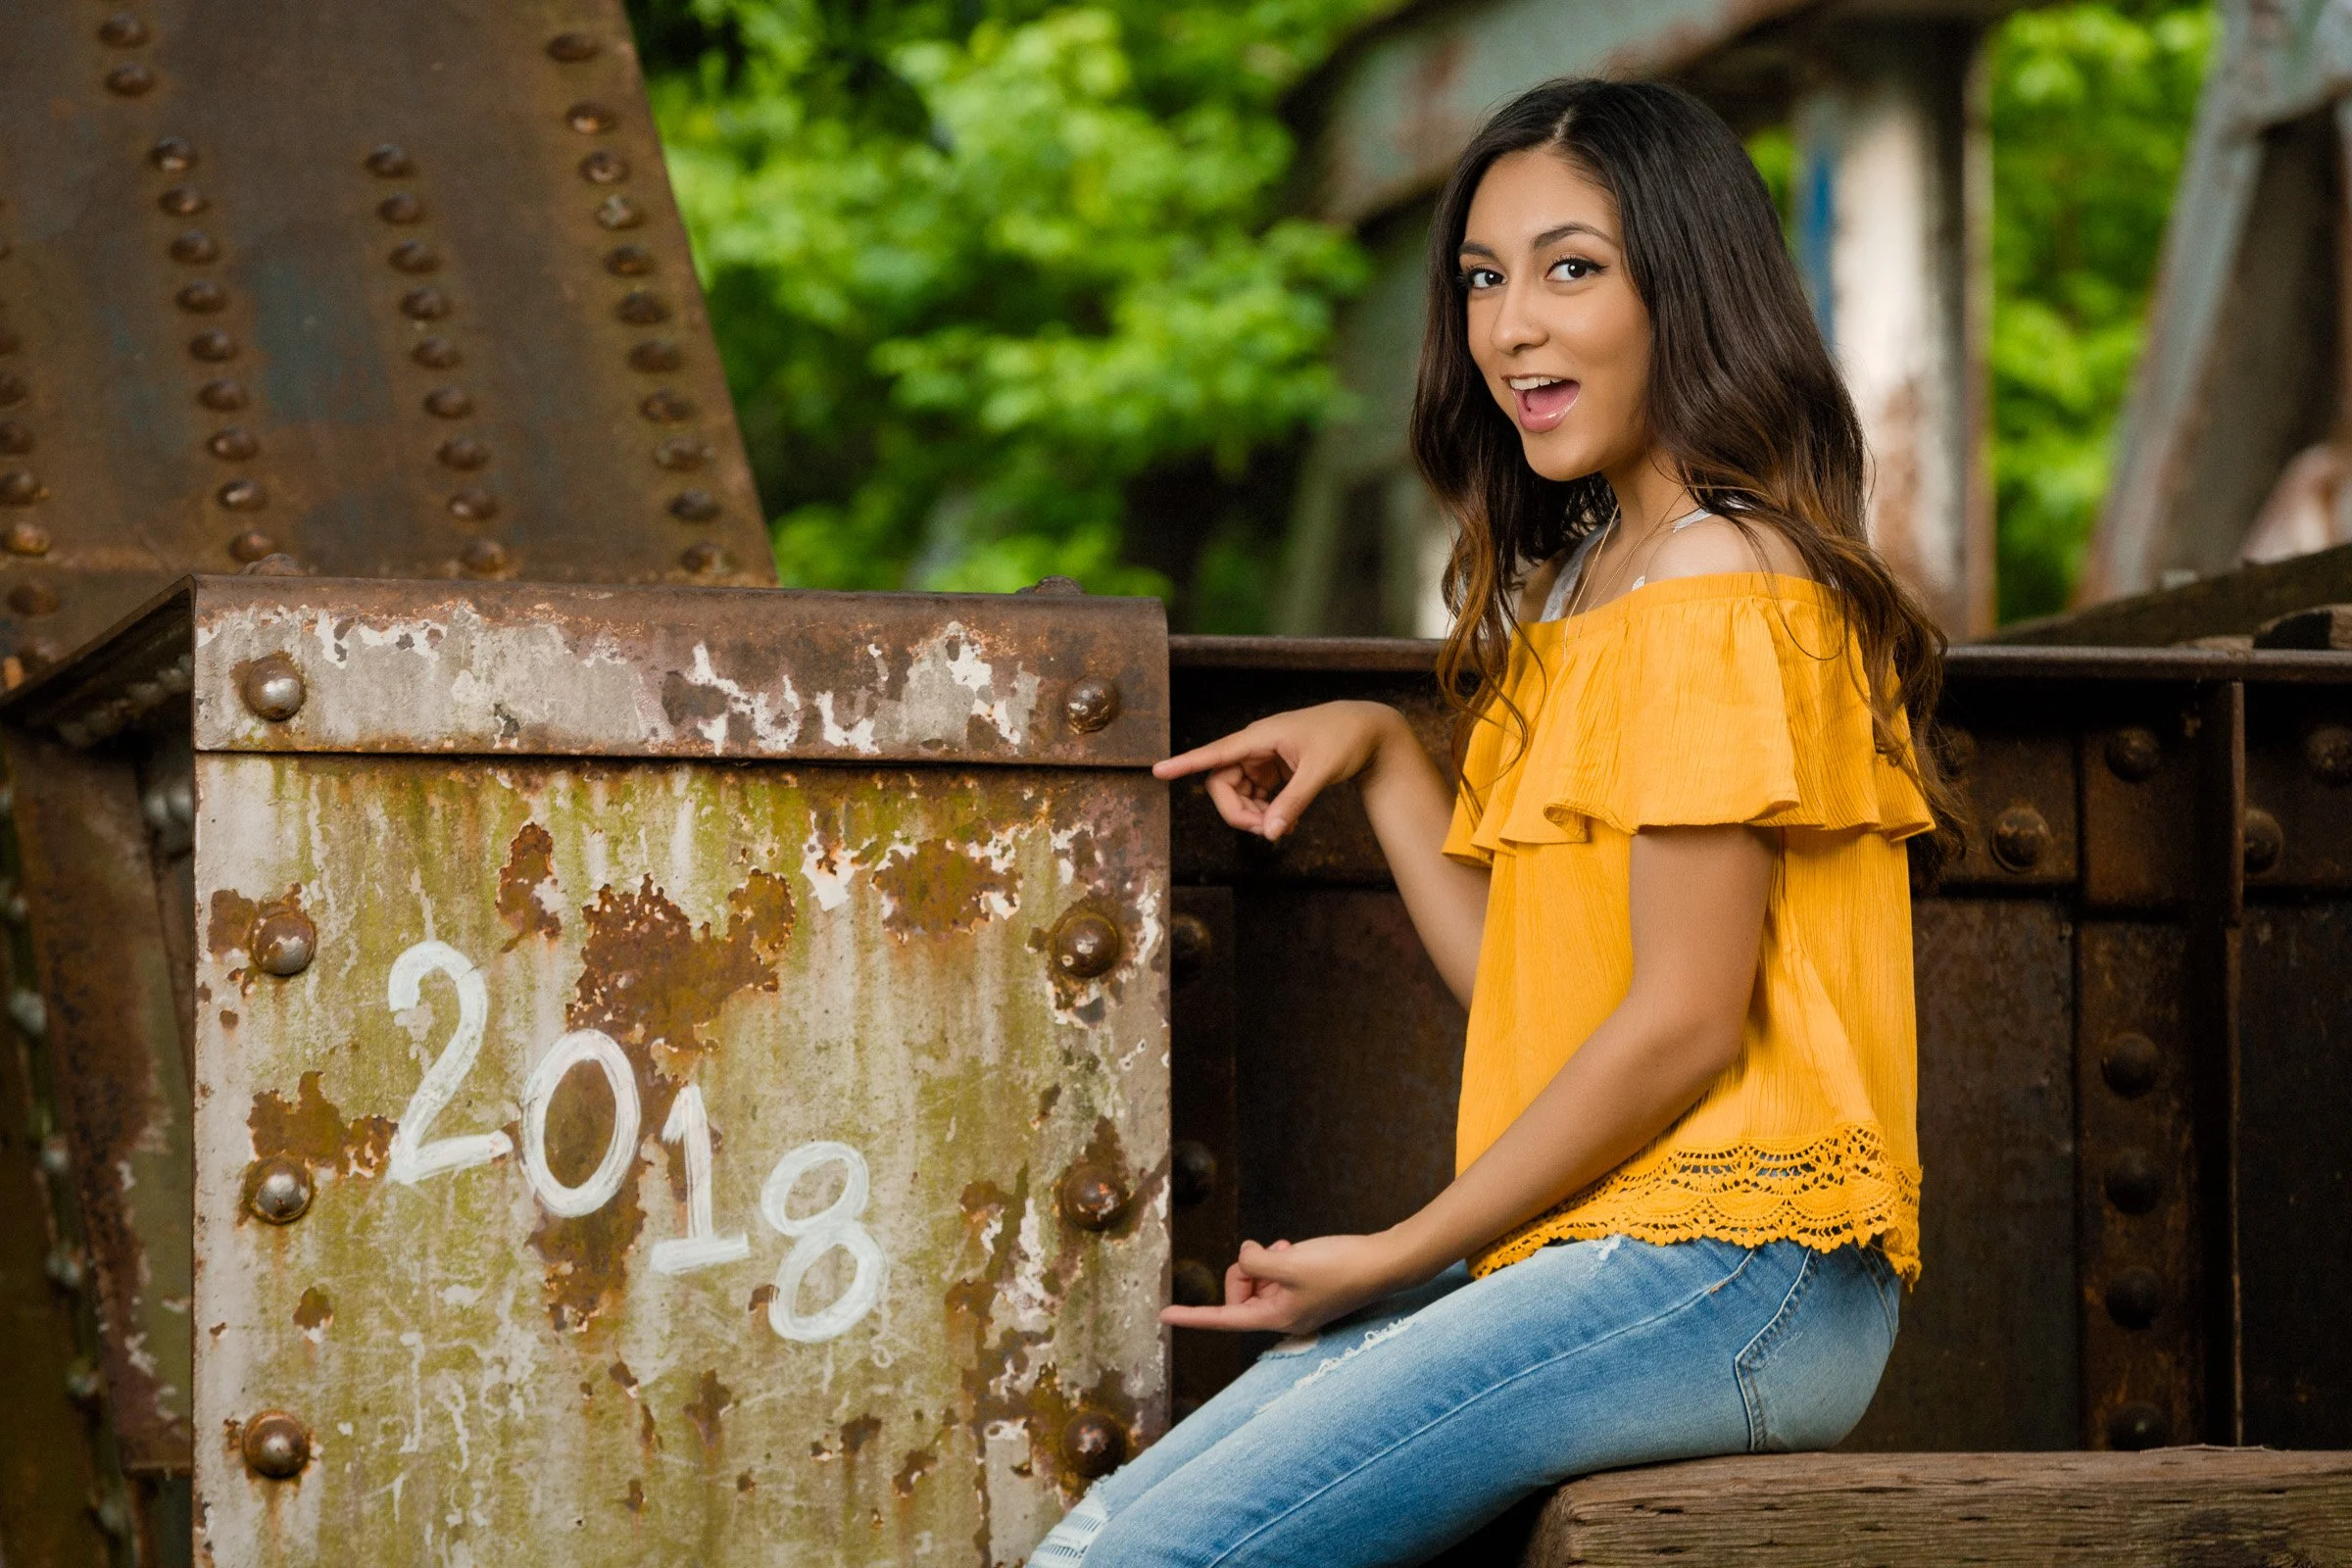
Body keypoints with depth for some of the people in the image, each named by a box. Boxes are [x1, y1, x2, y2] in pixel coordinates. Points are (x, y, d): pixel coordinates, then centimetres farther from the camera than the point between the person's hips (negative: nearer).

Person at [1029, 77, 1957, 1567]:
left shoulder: (1720, 592, -10)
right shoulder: (1582, 584, 22)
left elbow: (1682, 1024, -13)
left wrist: (1399, 1255, -6)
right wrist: (1382, 755, 10)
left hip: (1726, 1272, -9)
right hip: (1591, 1262, 9)